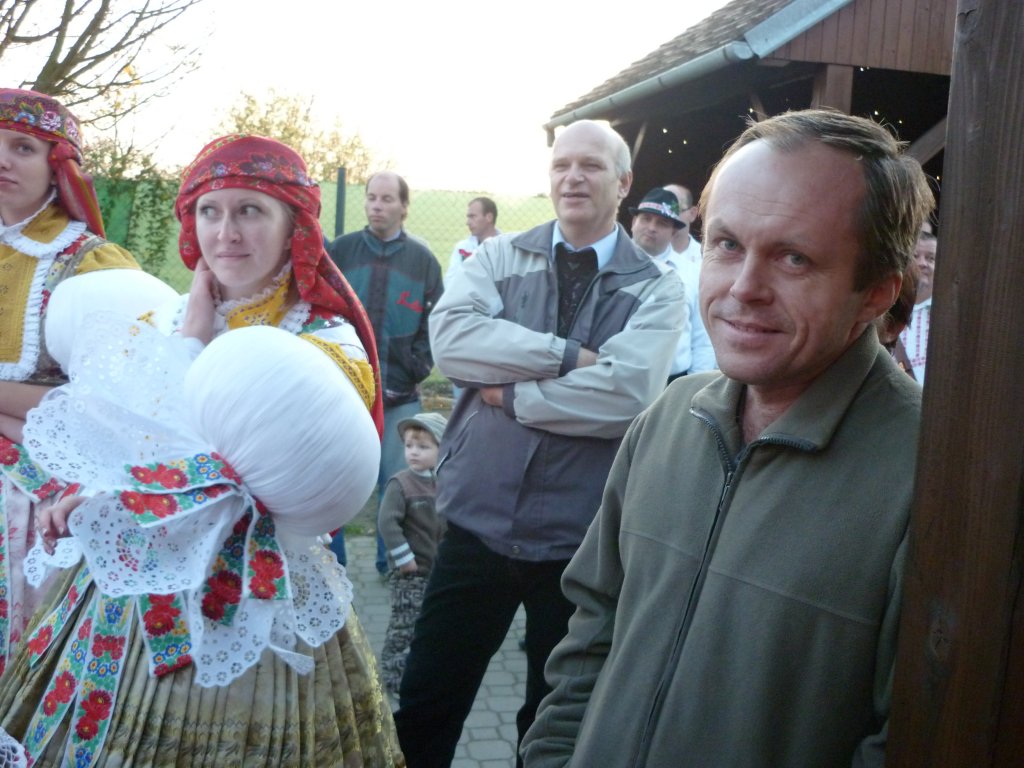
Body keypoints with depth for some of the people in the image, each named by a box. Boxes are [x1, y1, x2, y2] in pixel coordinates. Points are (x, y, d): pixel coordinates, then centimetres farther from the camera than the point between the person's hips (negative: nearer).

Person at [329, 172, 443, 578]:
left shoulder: (422, 260, 4)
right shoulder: (341, 250, 3)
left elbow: (434, 326, 4)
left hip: (399, 394, 0)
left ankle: (393, 562, 22)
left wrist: (415, 371, -4)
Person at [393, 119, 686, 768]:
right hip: (479, 520, 2)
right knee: (425, 706, 12)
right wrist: (567, 355, -18)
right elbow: (451, 338, -15)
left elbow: (626, 396, -20)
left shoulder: (658, 290, -4)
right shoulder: (500, 257, 3)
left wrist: (509, 392, -12)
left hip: (583, 538, -1)